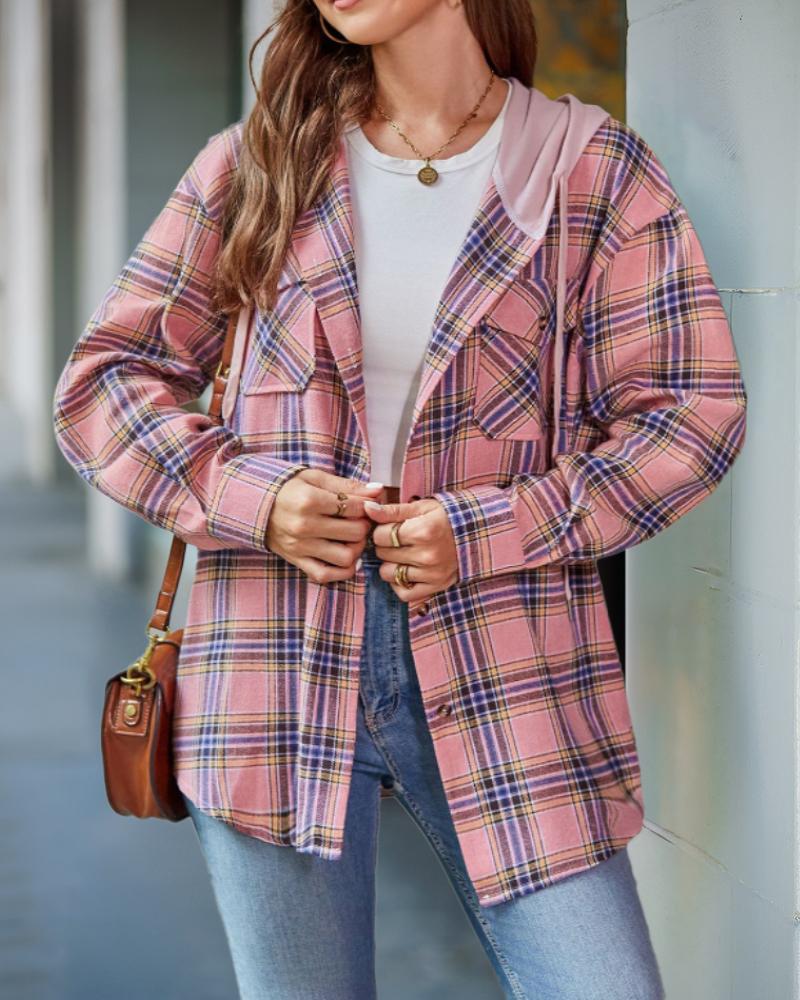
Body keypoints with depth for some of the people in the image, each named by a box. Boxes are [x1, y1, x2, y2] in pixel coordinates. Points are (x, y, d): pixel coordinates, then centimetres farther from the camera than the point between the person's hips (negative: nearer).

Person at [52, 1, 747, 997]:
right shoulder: (256, 165, 8)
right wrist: (248, 496, -8)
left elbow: (694, 412, 0)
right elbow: (100, 380, 10)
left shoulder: (594, 168, 4)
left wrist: (488, 531, -11)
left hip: (504, 663, -1)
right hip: (277, 672, 1)